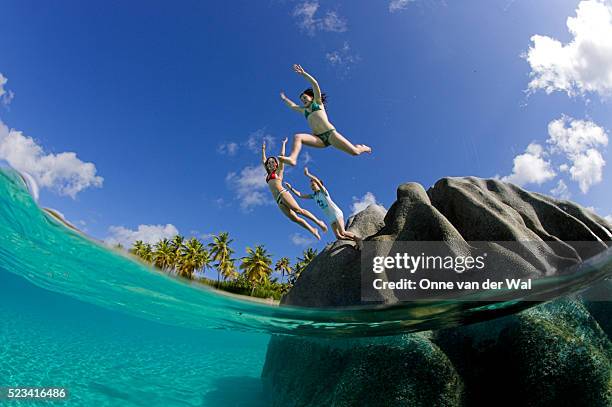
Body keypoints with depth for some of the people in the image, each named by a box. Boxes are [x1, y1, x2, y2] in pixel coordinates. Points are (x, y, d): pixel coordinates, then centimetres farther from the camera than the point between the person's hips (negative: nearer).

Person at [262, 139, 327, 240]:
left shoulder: (279, 171, 13)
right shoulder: (269, 174, 27)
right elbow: (263, 161, 37)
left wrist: (283, 143, 21)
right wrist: (263, 149, 44)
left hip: (283, 193, -5)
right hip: (278, 201, 5)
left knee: (298, 210, -20)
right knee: (294, 218, -7)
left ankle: (318, 222, -12)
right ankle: (313, 230, -6)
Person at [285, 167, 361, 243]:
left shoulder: (323, 191, -4)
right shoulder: (313, 196, 15)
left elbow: (317, 181, -23)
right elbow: (300, 195, 12)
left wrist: (307, 174, -27)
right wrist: (291, 188, 5)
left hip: (336, 213, -7)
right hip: (330, 218, 7)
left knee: (342, 233, -19)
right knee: (339, 236, -4)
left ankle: (358, 239, 0)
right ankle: (356, 240, 8)